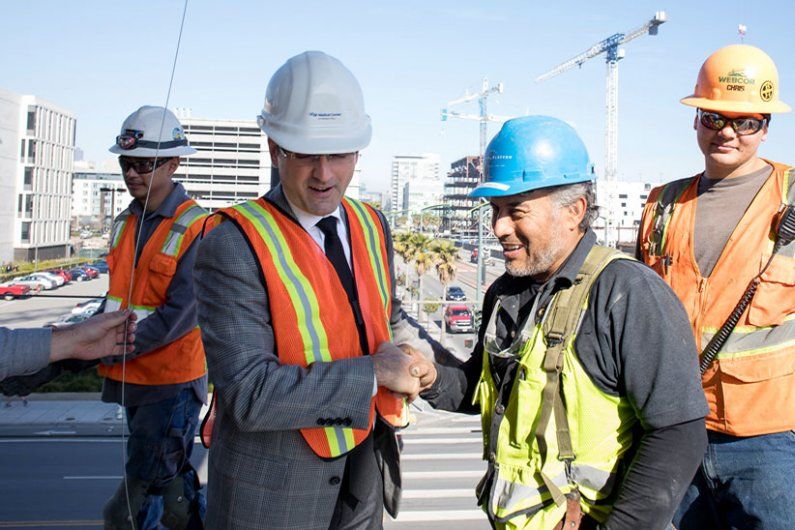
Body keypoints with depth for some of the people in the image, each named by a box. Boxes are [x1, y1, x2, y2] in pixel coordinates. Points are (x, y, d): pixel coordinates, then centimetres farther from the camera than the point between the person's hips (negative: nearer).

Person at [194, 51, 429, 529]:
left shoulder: (372, 226, 1)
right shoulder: (232, 245, -20)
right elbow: (249, 394, -25)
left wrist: (406, 341, -7)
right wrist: (372, 373, -22)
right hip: (273, 487, -5)